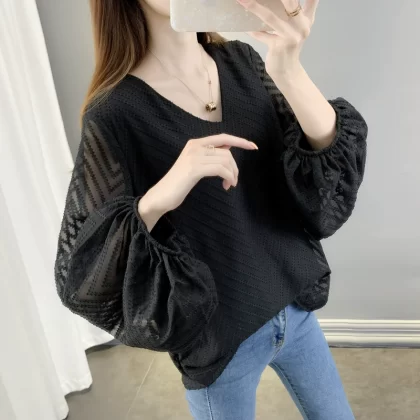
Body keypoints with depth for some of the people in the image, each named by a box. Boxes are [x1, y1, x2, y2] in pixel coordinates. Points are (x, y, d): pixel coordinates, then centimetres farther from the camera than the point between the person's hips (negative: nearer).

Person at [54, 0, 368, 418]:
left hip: (294, 308, 5)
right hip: (217, 337, -4)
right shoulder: (116, 114, -19)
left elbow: (336, 158, -15)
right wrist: (158, 198, -36)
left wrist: (289, 71, -33)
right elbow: (80, 275, -19)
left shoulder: (242, 62, -5)